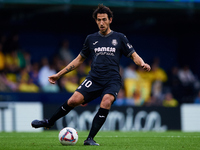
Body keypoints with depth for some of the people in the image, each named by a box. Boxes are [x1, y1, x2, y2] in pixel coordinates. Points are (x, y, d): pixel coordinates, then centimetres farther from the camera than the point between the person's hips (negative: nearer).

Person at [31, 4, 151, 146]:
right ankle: (49, 122, 7)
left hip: (112, 80, -2)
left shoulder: (119, 38, 7)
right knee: (74, 100, -17)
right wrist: (59, 74, 19)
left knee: (106, 102, -31)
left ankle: (90, 139, -25)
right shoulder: (91, 39, 14)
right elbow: (80, 59, 22)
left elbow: (134, 55, 7)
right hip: (94, 79, 2)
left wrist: (142, 63, -17)